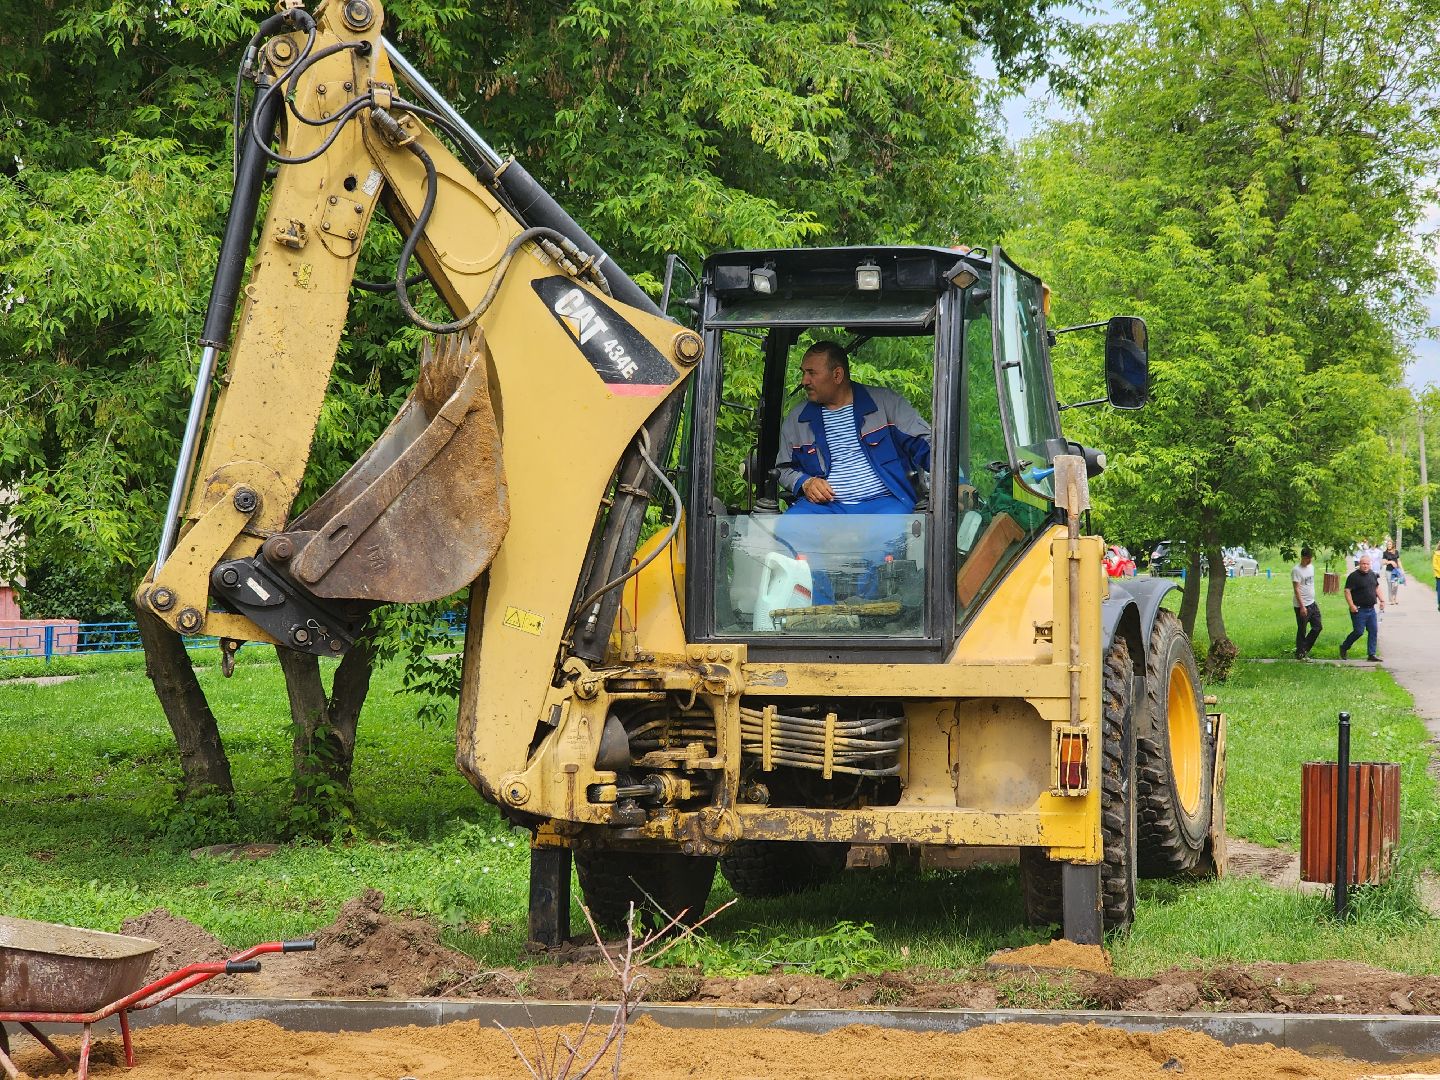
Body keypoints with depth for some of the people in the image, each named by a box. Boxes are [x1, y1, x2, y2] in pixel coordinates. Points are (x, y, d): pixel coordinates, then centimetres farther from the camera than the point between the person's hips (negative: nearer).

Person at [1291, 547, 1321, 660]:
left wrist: (1314, 601, 19)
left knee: (1317, 627, 9)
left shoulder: (1311, 567, 10)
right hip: (1302, 606, -8)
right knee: (1302, 631, 0)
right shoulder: (1297, 570, -16)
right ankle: (1300, 654, 11)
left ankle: (1305, 649, 20)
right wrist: (1302, 606, -23)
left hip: (1312, 604, 8)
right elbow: (1296, 589, -19)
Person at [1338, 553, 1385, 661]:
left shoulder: (1373, 574, 11)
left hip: (1371, 609, 7)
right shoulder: (1354, 576, -12)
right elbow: (1347, 591, -16)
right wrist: (1351, 605, -22)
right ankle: (1344, 647, 15)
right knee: (1358, 631, -6)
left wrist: (1381, 600, 14)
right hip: (1359, 610, -7)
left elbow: (1377, 588, 23)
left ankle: (1371, 654, 9)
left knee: (1373, 631, 4)